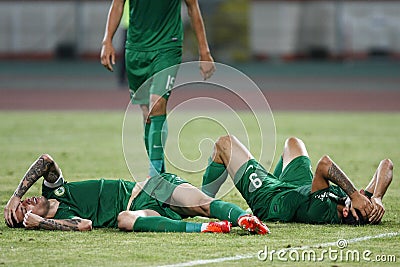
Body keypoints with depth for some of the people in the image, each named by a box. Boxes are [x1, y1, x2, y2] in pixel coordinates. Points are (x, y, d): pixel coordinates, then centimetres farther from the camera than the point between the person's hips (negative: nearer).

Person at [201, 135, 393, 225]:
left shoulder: (322, 212, -49)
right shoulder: (367, 208, -33)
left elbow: (324, 164, -58)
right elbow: (386, 164, -33)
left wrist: (355, 195, -59)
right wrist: (377, 199, -46)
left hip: (266, 199, -6)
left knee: (224, 143, 11)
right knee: (292, 142, 31)